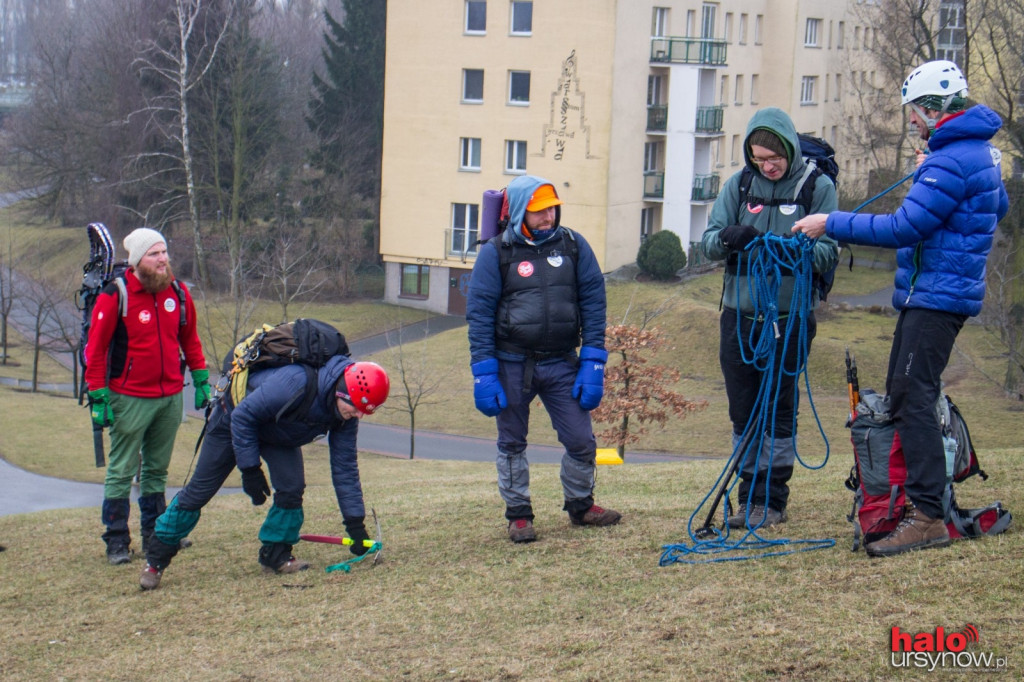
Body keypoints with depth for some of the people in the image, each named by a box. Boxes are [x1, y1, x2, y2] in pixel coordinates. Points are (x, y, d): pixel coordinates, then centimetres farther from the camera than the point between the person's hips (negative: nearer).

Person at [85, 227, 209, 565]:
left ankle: (155, 534, 24)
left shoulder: (178, 292, 4)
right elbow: (95, 349, -8)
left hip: (171, 396, 5)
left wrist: (201, 380, 12)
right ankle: (117, 541, 6)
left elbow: (189, 339, 16)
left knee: (157, 470, 15)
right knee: (121, 471, 0)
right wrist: (98, 398, -10)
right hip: (130, 398, -5)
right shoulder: (115, 296, -12)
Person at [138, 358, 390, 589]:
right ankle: (156, 558, 10)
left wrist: (355, 521, -15)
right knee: (199, 490, -3)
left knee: (292, 487, -16)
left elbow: (345, 466, -12)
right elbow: (242, 417, -30)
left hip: (279, 434, 5)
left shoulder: (346, 411, -21)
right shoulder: (295, 383, -42)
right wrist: (250, 470, -26)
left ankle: (276, 554, 5)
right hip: (233, 420, -5)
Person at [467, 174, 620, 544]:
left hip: (562, 364, 1)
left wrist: (593, 364, -3)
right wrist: (484, 374, -10)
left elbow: (593, 304, 3)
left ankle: (581, 506, 24)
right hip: (512, 365, -1)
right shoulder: (496, 253, -4)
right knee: (512, 444, 10)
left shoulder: (574, 245, 2)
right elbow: (479, 314, -4)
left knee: (581, 441, 1)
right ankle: (518, 515, 25)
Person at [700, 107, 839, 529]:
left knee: (779, 411, 2)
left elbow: (829, 253, -9)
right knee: (743, 411, 8)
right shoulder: (739, 185, 6)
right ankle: (749, 498, 18)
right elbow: (708, 243, 3)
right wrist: (728, 236, -20)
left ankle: (772, 501, 11)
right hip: (739, 316, 3)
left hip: (789, 319, -3)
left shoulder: (818, 187, -2)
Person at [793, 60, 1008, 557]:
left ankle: (928, 516, -16)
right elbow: (998, 207, 30)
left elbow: (902, 228, -22)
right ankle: (913, 495, 19)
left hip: (935, 296, -11)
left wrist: (832, 225, -16)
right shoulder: (979, 150, 15)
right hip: (932, 293, 11)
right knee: (902, 394, 13)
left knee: (912, 398, -14)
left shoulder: (951, 162, -18)